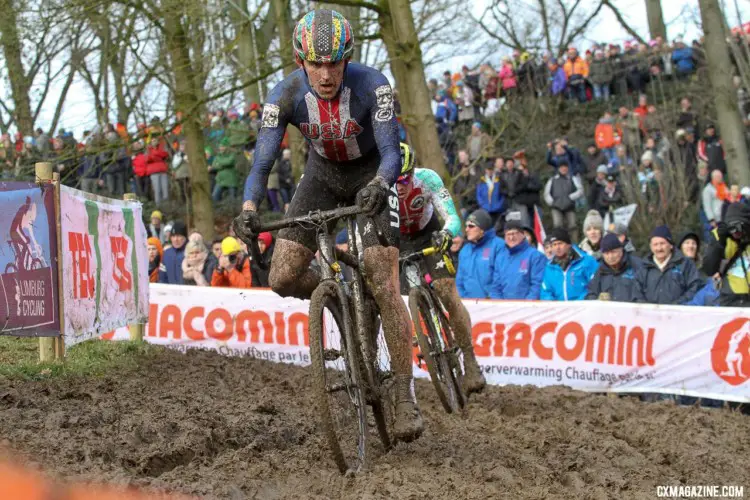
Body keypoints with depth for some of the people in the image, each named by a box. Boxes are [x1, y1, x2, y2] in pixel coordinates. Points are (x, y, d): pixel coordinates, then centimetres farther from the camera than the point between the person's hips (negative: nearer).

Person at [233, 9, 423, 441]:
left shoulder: (372, 85, -29)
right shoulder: (286, 96, -23)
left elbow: (392, 151, -32)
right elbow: (263, 162, -24)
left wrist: (379, 184, -54)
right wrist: (249, 210, -42)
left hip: (372, 175, -3)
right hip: (323, 174, 3)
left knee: (384, 285, -17)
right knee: (283, 279, -11)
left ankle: (406, 395, -9)